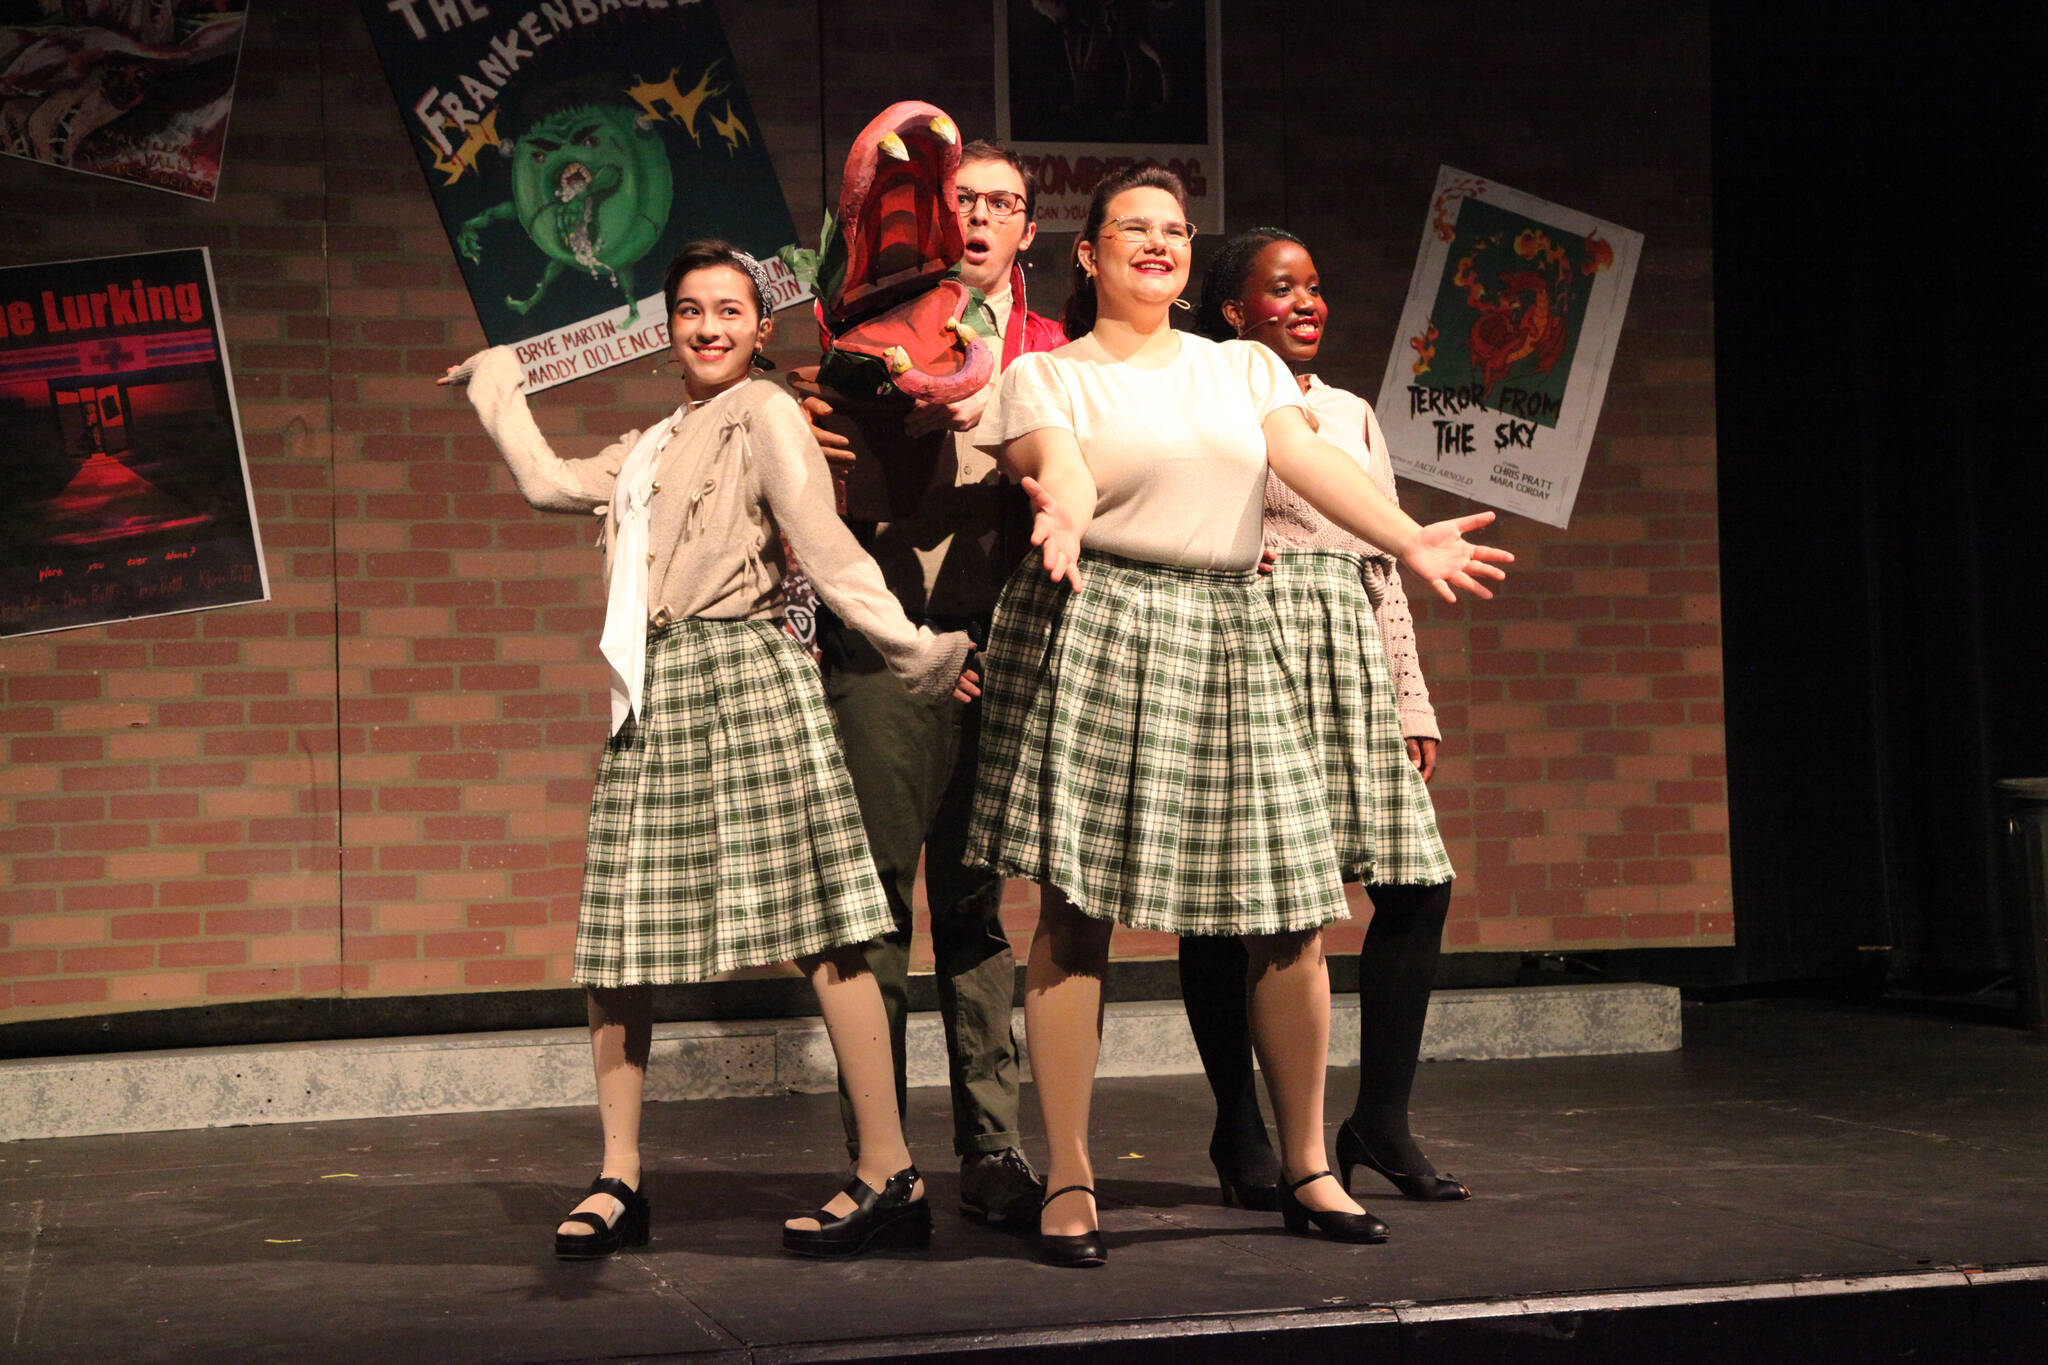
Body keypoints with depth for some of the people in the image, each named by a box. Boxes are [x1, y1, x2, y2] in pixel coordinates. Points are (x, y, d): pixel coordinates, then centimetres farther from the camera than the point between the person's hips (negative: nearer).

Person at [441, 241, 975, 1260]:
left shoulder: (765, 415, 1)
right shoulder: (653, 445, 24)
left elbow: (828, 550, -7)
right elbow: (549, 483, 32)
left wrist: (913, 650, -15)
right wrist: (496, 387, 44)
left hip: (743, 678, -8)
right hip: (652, 695, 8)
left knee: (819, 930, -9)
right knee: (613, 942, 4)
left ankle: (890, 1176, -6)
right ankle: (618, 1180, 14)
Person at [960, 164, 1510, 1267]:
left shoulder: (1243, 367, 20)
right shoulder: (1045, 375, 9)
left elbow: (1311, 462, 5)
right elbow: (1057, 465, -12)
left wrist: (1409, 538, -13)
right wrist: (1064, 514, -36)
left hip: (1227, 638, 4)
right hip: (1091, 633, -4)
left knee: (1288, 909, 0)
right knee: (1074, 908, -7)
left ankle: (1306, 1167, 14)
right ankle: (1067, 1181, 0)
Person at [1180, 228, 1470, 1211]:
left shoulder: (1352, 413, 23)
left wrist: (1412, 705, 17)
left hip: (1353, 652, 6)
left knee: (1420, 880, -4)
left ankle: (1381, 1120, 7)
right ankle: (1240, 1130, 6)